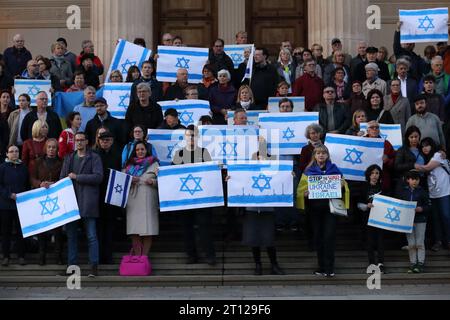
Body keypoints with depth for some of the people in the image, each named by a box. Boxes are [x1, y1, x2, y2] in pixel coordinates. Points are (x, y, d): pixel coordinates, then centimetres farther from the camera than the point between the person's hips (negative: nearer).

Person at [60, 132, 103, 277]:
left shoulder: (94, 158, 3)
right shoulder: (69, 159, 19)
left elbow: (98, 177, -10)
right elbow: (62, 179, 19)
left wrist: (76, 177, -8)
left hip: (88, 202, -5)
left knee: (91, 236, -5)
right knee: (71, 235, 6)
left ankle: (94, 266, -4)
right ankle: (72, 265, 12)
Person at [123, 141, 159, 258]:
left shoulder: (154, 163, 11)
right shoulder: (130, 164, 18)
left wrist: (153, 182, -13)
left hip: (148, 200, -2)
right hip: (133, 200, 2)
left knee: (147, 230, -6)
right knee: (134, 231, -3)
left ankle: (145, 256, 1)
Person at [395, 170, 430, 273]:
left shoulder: (422, 192, 1)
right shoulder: (402, 191, 5)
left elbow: (428, 206, 1)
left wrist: (421, 209, -16)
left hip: (420, 220, -2)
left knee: (420, 243, -2)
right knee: (411, 244, 5)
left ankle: (421, 263, 2)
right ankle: (413, 264, 11)